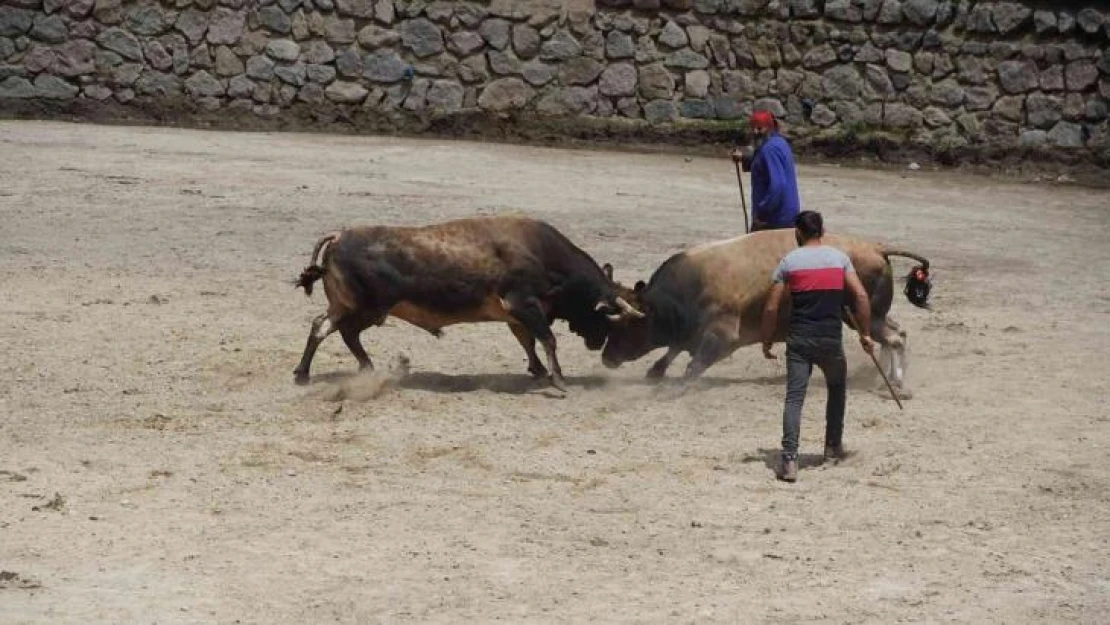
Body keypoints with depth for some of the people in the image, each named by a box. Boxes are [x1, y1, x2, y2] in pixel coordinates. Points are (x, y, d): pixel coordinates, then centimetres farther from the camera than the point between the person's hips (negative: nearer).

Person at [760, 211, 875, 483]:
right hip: (831, 339, 2)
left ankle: (790, 460, -18)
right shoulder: (839, 258, 6)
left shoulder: (789, 261, 2)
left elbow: (771, 308, -1)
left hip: (799, 340, -1)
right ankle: (833, 446, 32)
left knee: (794, 397, -5)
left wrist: (766, 342, 10)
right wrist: (865, 334, 8)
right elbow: (861, 296, -1)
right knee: (837, 388, 27)